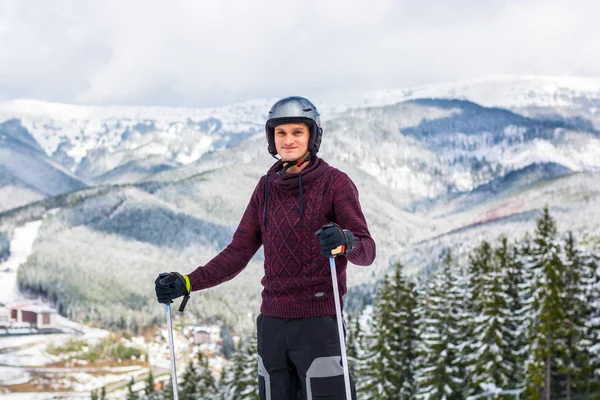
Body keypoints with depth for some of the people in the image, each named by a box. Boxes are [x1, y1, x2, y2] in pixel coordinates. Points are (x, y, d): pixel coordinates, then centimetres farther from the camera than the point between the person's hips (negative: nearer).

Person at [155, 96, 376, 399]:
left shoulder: (335, 182, -4)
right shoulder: (267, 187, 10)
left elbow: (367, 251, -11)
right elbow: (238, 253, 12)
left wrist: (345, 242, -33)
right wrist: (187, 283, 2)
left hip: (318, 321, -5)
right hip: (272, 322, 5)